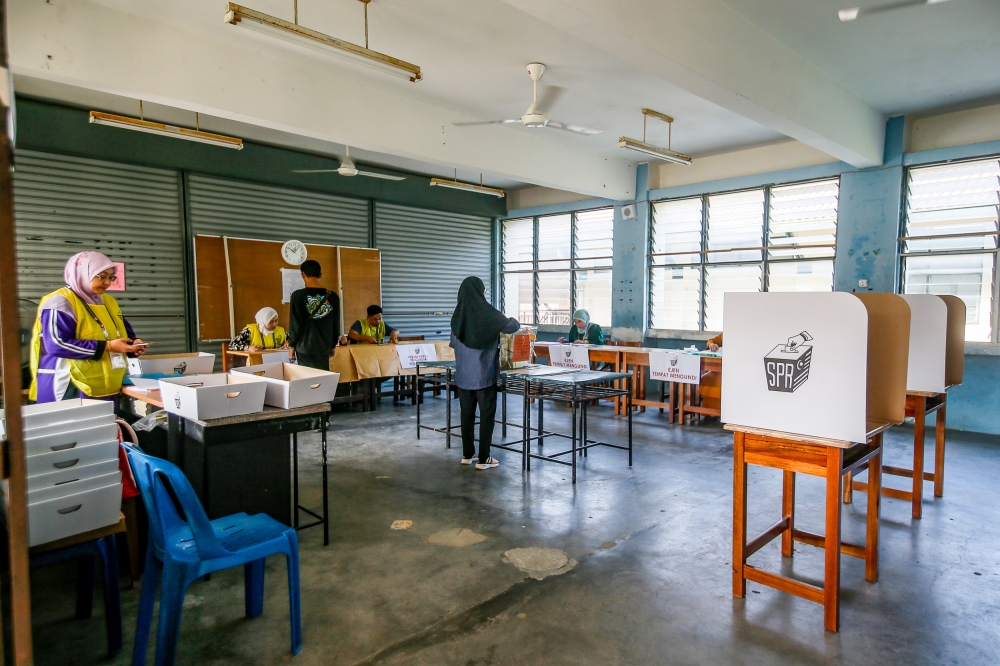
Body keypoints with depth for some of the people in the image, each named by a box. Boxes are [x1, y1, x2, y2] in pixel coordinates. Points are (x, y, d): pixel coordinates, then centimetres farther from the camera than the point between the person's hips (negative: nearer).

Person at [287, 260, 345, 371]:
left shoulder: (298, 295, -10)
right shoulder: (332, 297, 1)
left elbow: (295, 323, -7)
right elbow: (336, 324, 7)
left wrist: (291, 345, 5)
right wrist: (333, 345, 18)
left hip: (305, 348, -3)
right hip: (324, 347, 3)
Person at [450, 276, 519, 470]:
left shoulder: (457, 315, 3)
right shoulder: (487, 313, -12)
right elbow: (513, 326, -4)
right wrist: (511, 319, 18)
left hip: (463, 374, 5)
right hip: (484, 373, -5)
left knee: (467, 413, 13)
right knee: (487, 415, 4)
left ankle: (467, 454, 21)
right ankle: (483, 458, 7)